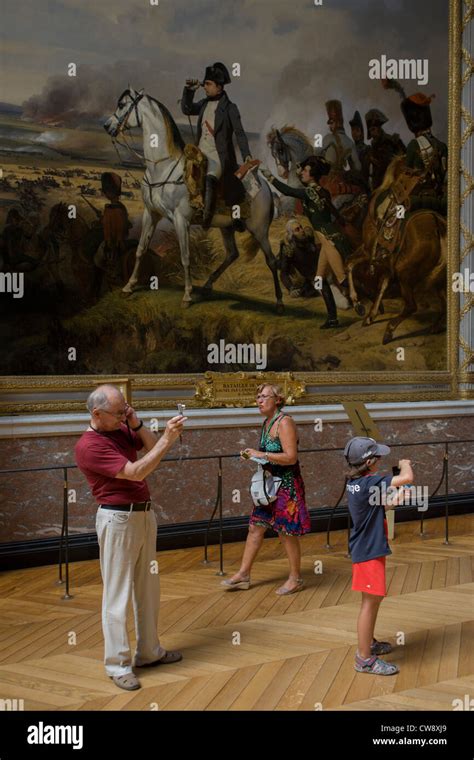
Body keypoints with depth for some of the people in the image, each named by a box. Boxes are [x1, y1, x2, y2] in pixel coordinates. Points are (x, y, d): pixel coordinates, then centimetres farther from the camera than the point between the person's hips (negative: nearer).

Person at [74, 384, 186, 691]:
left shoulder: (121, 428, 6)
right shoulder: (89, 446, -19)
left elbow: (153, 447, 8)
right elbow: (136, 472, -24)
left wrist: (137, 424, -7)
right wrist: (168, 438, -24)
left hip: (144, 513, 8)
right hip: (118, 519, -8)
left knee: (149, 589, 15)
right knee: (118, 594, -1)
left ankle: (149, 651, 28)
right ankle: (118, 665, 8)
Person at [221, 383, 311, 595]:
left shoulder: (284, 422, -16)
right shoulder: (266, 422, 11)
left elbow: (291, 457, -23)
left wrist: (261, 454, -20)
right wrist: (252, 454, 5)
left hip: (287, 485, -9)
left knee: (286, 533, 1)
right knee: (255, 527, 10)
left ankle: (296, 578, 16)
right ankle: (243, 575, 18)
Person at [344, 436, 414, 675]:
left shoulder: (355, 483, 4)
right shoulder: (369, 483, -24)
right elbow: (407, 478, -29)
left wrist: (392, 501, 0)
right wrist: (405, 464, -8)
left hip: (365, 549, 10)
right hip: (369, 553, -10)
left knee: (373, 600, 22)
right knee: (370, 602, -2)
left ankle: (368, 643, 37)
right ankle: (364, 659, 6)